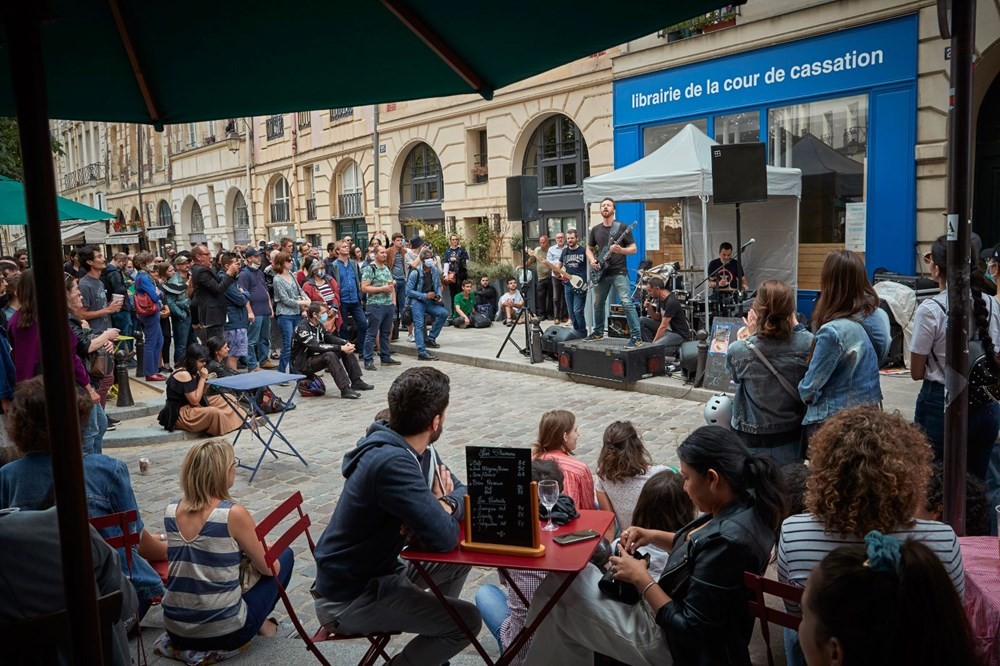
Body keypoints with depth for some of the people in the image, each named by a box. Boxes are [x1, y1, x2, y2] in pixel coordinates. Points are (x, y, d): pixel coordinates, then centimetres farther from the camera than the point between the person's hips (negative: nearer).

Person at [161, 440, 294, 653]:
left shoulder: (171, 510, -2)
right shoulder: (233, 514, -19)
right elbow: (268, 568, -5)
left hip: (176, 632, 6)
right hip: (224, 634, -6)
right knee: (285, 555, 12)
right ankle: (259, 623, 18)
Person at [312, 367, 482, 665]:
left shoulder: (406, 449, -2)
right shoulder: (392, 463, -31)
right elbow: (444, 538, -32)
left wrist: (442, 505, -16)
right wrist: (443, 504, -10)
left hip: (377, 571, 9)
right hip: (347, 599, -9)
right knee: (467, 620, -11)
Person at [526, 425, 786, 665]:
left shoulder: (726, 542, -35)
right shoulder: (747, 504, -7)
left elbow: (690, 629, -27)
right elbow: (700, 548, 13)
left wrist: (641, 579, -19)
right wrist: (654, 536, 1)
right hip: (681, 605, 9)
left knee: (556, 588, -4)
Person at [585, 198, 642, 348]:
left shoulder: (622, 227, -3)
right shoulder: (595, 229, 10)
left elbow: (634, 248, -3)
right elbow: (589, 249, 19)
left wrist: (621, 250, -22)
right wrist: (592, 260, -2)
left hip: (619, 272, -5)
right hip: (601, 273, 6)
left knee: (626, 303, -16)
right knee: (598, 304, 14)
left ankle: (636, 337, -15)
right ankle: (598, 332, 33)